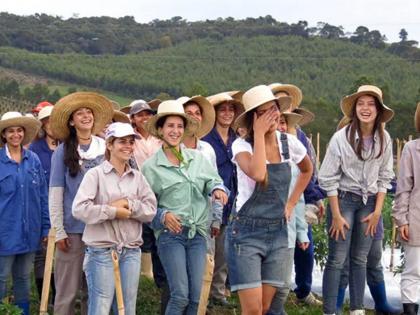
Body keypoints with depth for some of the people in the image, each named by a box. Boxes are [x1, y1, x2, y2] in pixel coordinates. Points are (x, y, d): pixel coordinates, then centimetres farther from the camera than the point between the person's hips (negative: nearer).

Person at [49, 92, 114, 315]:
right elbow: (55, 194, -2)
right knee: (67, 290, 0)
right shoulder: (63, 151, -1)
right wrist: (58, 231, -7)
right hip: (73, 229, -3)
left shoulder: (105, 148, 7)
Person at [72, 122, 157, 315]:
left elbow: (151, 210, 3)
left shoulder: (137, 177, 10)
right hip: (101, 250, -5)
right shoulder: (95, 174, -4)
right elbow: (79, 209, -15)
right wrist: (113, 212, -14)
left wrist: (129, 204, -11)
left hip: (131, 251, 5)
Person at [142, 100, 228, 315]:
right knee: (180, 295, -12)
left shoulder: (197, 158, 10)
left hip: (197, 233, 4)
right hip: (170, 233, -4)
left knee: (195, 297, 2)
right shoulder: (151, 166, 1)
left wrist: (217, 188, -8)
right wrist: (162, 215, -14)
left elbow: (212, 180, 14)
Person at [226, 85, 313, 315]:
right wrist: (259, 133, -22)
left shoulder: (289, 143, 3)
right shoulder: (242, 145, -10)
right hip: (246, 233, -4)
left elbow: (307, 170, 24)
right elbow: (258, 174, -32)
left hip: (278, 234, 5)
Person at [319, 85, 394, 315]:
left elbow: (384, 178, 6)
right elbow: (328, 179, -9)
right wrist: (336, 215, -10)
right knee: (337, 260, -3)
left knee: (360, 259, 11)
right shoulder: (341, 138, -12)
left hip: (369, 202, 4)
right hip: (343, 200, -3)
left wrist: (377, 211, 0)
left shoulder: (384, 139, -2)